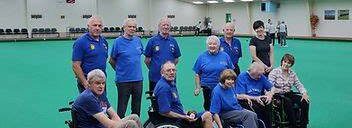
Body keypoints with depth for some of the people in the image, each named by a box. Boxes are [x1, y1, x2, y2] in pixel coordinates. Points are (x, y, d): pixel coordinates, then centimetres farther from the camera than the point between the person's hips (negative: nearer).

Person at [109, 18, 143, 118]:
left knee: (137, 107, 15)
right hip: (123, 79, -4)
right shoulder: (118, 41, -8)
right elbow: (111, 60, 0)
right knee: (122, 107, 5)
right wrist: (120, 70, 9)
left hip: (138, 79, 5)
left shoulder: (138, 40, 5)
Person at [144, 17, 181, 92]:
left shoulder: (173, 41, 5)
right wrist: (153, 68, 7)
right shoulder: (152, 41, -2)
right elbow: (147, 60, 2)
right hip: (155, 77, -2)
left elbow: (176, 59, 13)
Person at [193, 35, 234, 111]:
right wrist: (198, 87, 0)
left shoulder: (225, 56, 5)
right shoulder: (202, 57, 4)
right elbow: (197, 74, 6)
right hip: (207, 89, 0)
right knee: (208, 107, 6)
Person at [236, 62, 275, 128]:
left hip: (259, 100, 4)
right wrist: (255, 98, -20)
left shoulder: (261, 77, 9)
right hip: (246, 101, -4)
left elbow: (272, 88, 16)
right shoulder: (242, 77, -6)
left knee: (268, 104, -25)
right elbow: (239, 96, -12)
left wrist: (269, 95, -6)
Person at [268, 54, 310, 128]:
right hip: (277, 95, -5)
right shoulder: (275, 72, -4)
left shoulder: (292, 74, 13)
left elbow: (298, 85, 8)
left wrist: (304, 93, -11)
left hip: (289, 94, 5)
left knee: (305, 101, -17)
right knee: (288, 102, -35)